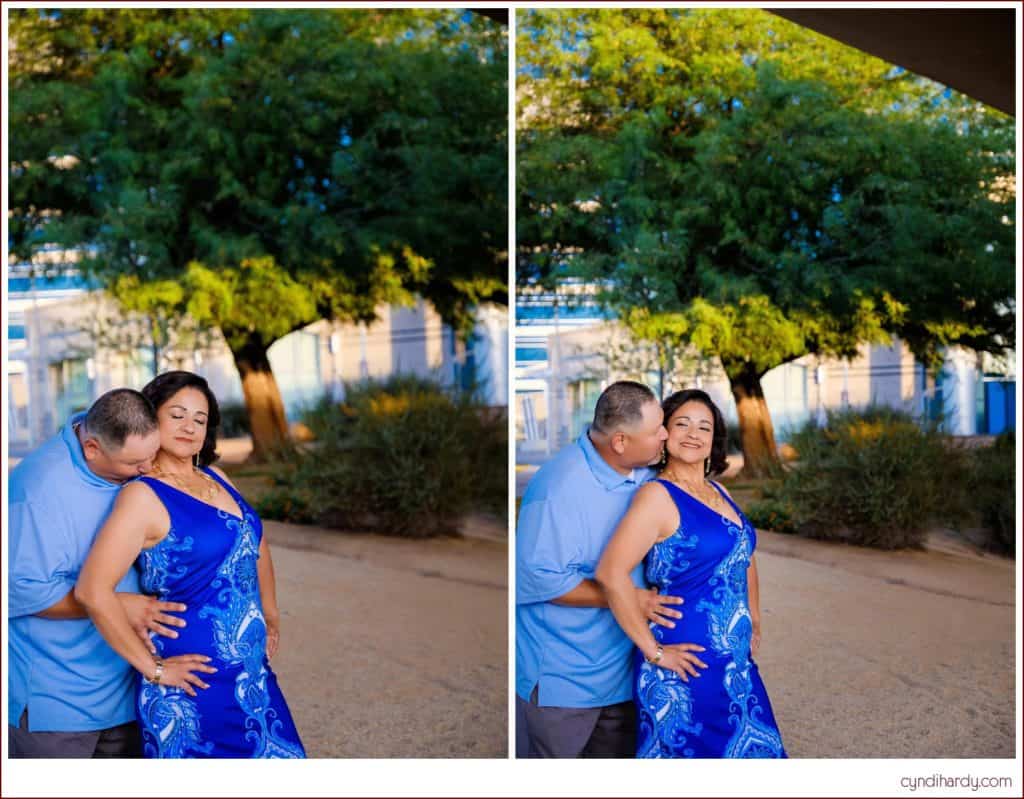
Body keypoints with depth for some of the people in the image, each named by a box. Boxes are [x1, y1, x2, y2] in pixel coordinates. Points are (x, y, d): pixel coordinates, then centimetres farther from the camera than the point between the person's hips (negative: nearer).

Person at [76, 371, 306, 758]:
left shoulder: (216, 479, 9)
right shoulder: (144, 496, -13)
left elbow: (256, 547, 24)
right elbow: (92, 591, -22)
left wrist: (271, 622, 19)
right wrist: (153, 668, -16)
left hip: (253, 676, 7)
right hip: (195, 685, -7)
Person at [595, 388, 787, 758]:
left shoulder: (719, 492, 11)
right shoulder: (658, 495, -13)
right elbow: (611, 574, -24)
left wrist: (755, 627, 17)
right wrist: (653, 651, -21)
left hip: (737, 663, 8)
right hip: (689, 665, -8)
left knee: (747, 747, 14)